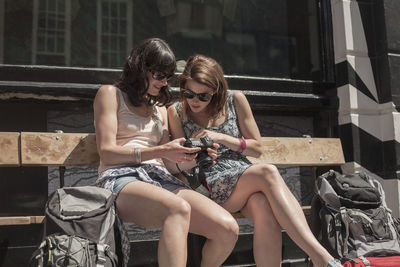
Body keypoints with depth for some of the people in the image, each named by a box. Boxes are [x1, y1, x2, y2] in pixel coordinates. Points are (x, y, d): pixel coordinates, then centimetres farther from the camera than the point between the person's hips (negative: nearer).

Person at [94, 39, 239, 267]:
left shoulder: (159, 107, 28)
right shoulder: (111, 94, 11)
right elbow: (107, 152, -3)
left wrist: (192, 159, -2)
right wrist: (161, 151, -13)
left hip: (161, 179, 5)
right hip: (121, 179, -5)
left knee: (228, 229, -19)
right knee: (179, 209, -39)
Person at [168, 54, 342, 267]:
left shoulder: (235, 100, 8)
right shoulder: (176, 112, 6)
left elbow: (257, 148, 8)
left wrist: (220, 138, -8)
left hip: (245, 178, 3)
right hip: (210, 187, -2)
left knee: (265, 209, -37)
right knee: (268, 173, -33)